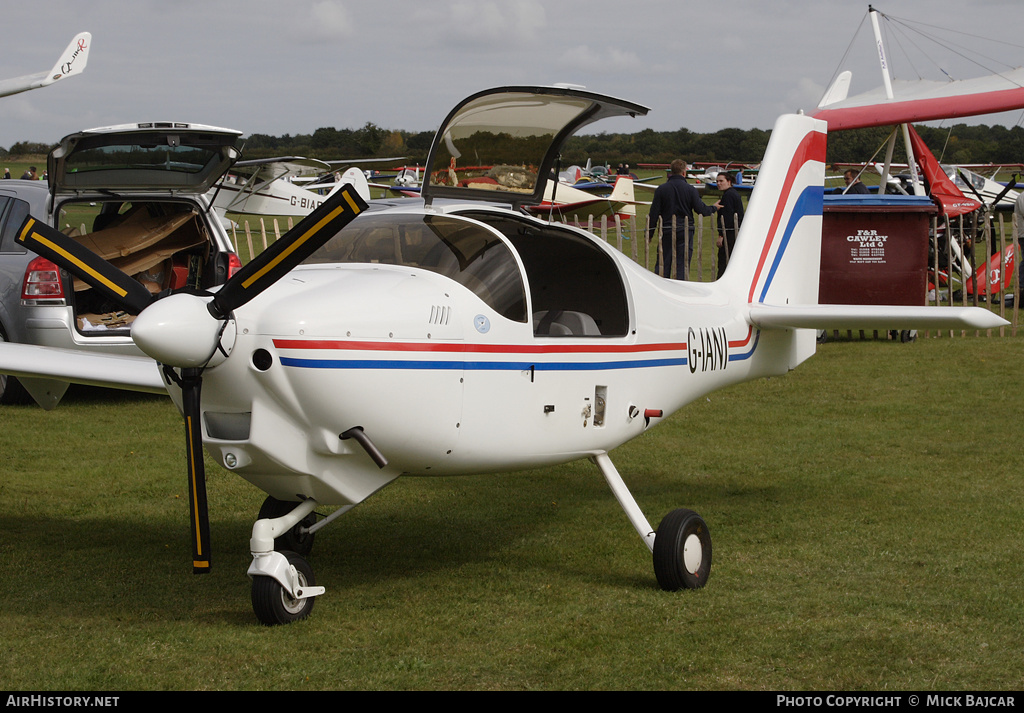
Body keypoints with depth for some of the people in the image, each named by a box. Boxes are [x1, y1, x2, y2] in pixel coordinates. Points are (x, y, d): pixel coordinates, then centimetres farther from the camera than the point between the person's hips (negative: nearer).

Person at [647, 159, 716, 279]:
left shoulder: (661, 189, -2)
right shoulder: (690, 189, -6)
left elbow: (654, 213, -2)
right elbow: (701, 209, -5)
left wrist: (649, 233, 4)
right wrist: (713, 209, 16)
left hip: (666, 231, 1)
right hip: (685, 232, -1)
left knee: (662, 264, 9)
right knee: (683, 264, 3)